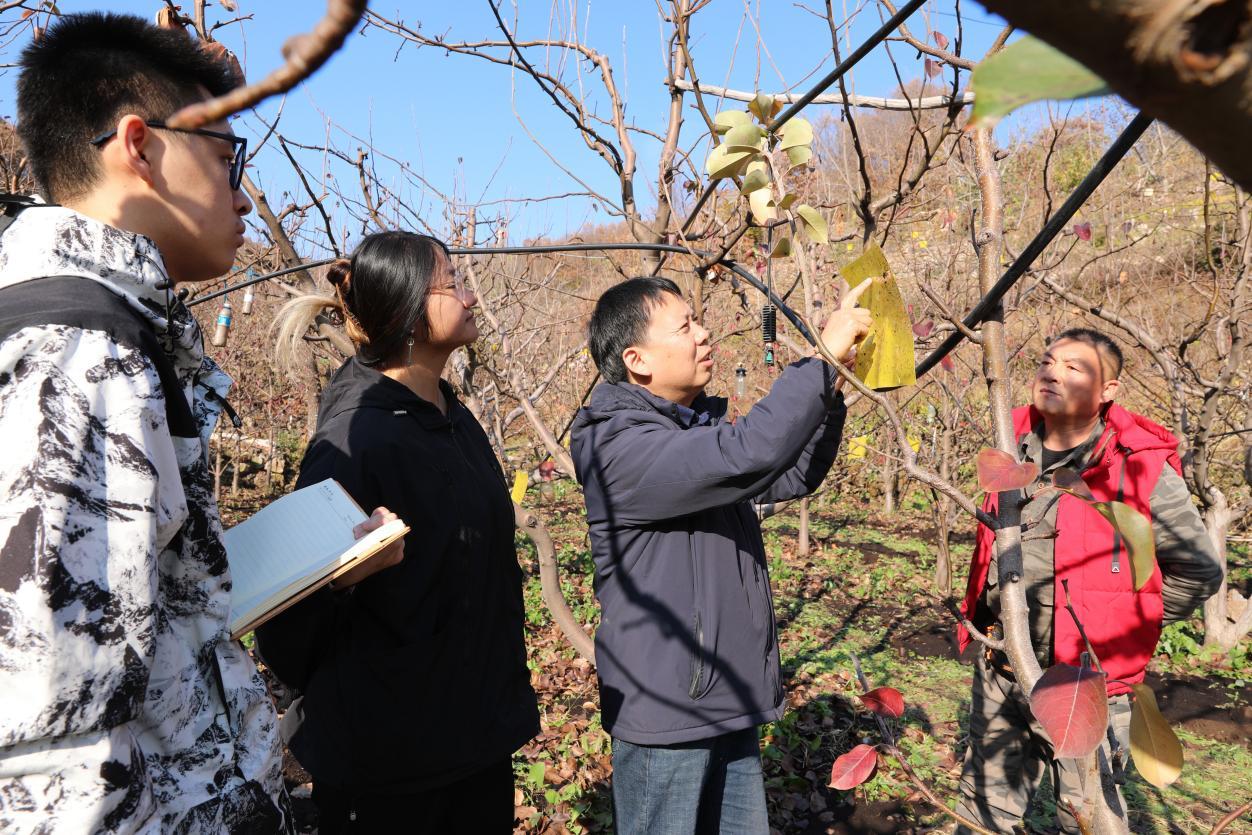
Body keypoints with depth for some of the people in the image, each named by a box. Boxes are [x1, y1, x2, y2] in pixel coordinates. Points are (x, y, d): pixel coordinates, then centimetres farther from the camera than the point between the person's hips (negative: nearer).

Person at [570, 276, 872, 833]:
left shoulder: (701, 427, 8)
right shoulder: (620, 445, -22)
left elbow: (793, 476, 9)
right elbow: (746, 455, -34)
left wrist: (831, 389, -4)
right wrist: (823, 357, -25)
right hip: (666, 708, -8)